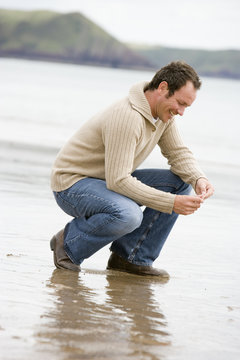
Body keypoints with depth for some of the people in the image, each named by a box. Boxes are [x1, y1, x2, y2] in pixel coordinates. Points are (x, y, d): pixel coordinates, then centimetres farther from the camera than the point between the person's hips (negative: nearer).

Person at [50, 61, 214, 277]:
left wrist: (199, 179, -15)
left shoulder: (163, 113, -1)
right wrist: (171, 203, -33)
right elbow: (117, 180, -33)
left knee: (180, 183, -4)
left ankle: (133, 258, -1)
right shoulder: (128, 117, -30)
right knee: (128, 215, -38)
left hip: (112, 179, 9)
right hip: (72, 184, -9)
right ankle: (69, 243, -9)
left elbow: (179, 153, 7)